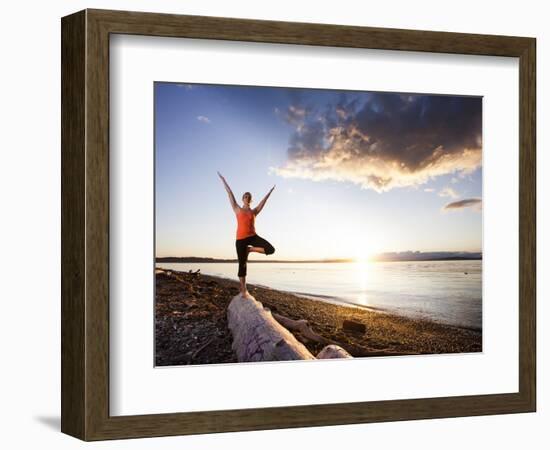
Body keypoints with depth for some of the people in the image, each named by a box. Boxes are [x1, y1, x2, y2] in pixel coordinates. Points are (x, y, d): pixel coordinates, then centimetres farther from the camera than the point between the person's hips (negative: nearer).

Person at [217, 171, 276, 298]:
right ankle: (243, 290, 7)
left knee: (270, 249, -19)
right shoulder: (237, 210, 8)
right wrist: (223, 181, 13)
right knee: (242, 264, -1)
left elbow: (263, 200, 22)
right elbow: (230, 194, 10)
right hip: (241, 239, -2)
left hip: (252, 236, 2)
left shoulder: (254, 211, 12)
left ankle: (250, 249, 6)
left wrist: (270, 191, 28)